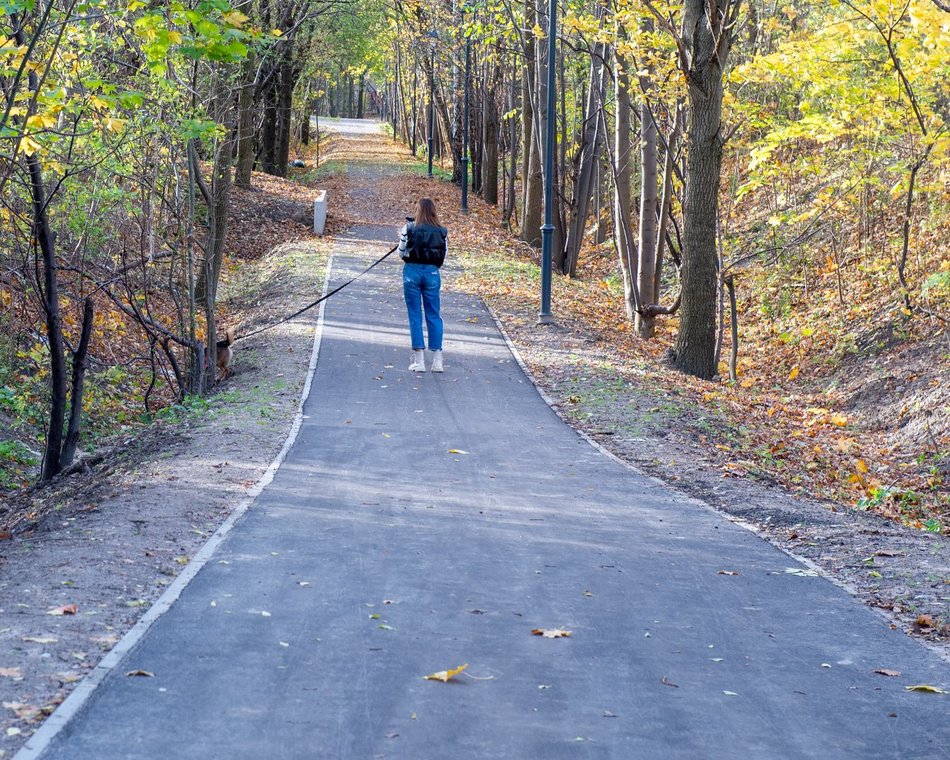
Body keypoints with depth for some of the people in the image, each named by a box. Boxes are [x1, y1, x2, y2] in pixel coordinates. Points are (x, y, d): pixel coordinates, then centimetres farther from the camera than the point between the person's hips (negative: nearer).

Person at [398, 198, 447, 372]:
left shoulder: (409, 229, -7)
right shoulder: (441, 232, 0)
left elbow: (401, 253, -1)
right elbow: (443, 256, 5)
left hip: (412, 271, -2)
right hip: (432, 273, 2)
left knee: (415, 315, 5)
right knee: (433, 315, 9)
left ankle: (419, 360, 2)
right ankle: (437, 360, 6)